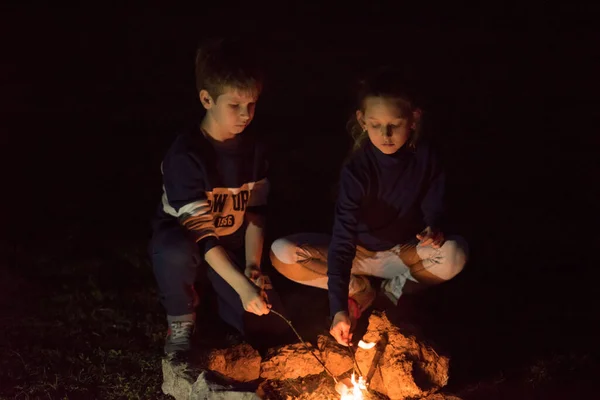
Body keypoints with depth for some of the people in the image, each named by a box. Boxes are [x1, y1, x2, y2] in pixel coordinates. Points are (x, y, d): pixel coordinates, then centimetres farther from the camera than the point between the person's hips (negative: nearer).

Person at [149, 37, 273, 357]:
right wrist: (242, 286, -39)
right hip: (183, 239, -4)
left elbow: (255, 213, -2)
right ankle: (181, 322, -10)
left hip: (231, 246, 4)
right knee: (175, 252, -41)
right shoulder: (185, 154, -26)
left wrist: (252, 266, -19)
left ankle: (213, 290, 15)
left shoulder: (253, 148, -8)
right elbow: (198, 229, -31)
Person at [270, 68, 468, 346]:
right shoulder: (357, 169, -24)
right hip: (360, 251, -1)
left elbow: (433, 209, -3)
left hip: (405, 252, 1)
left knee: (454, 254, -32)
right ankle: (359, 290, -8)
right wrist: (339, 307, -39)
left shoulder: (425, 158, -17)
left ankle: (396, 288, -6)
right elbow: (343, 237, -30)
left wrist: (434, 230, -31)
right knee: (281, 254, -24)